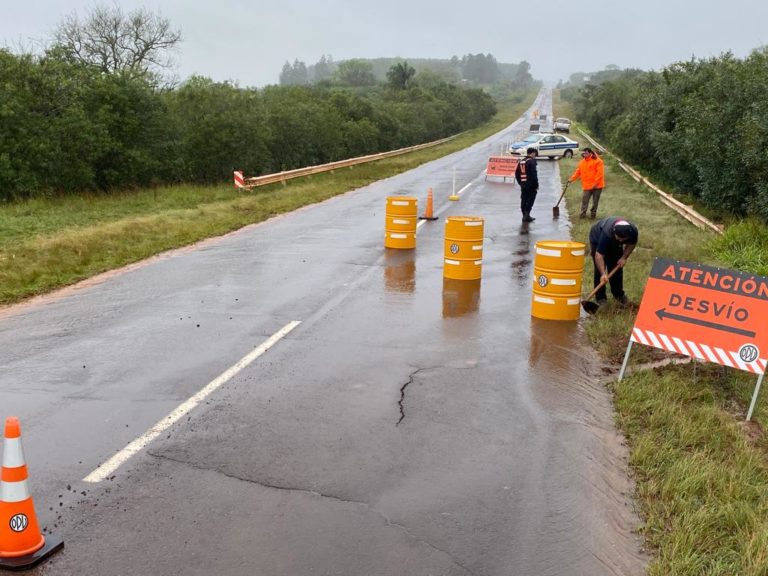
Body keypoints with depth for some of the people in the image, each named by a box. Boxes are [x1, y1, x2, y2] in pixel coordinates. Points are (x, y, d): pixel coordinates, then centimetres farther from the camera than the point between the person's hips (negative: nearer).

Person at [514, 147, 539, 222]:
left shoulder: (521, 162, 13)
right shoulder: (531, 161, -12)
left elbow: (517, 174, 17)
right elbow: (534, 174, -17)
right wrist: (536, 185, -11)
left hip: (523, 184, 8)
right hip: (531, 185, -8)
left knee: (524, 200, 10)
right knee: (530, 200, -3)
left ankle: (524, 216, 14)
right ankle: (527, 215, -7)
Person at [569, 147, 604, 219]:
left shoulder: (597, 161, -10)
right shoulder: (582, 162, 9)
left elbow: (600, 173, -15)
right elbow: (578, 172, 13)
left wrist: (596, 183, -19)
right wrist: (572, 179, 0)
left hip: (597, 186, -4)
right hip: (586, 186, 4)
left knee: (595, 201, 6)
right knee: (584, 199, -2)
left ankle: (593, 213, 18)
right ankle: (583, 213, 6)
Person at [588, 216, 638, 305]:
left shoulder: (633, 231, -32)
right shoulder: (606, 233, -47)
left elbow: (631, 244, -8)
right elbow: (599, 255, -45)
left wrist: (624, 257, -20)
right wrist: (603, 274, -51)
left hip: (615, 245, 5)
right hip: (597, 239, -4)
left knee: (617, 267, 3)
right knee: (600, 269, -11)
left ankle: (618, 294, 16)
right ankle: (600, 297, -4)